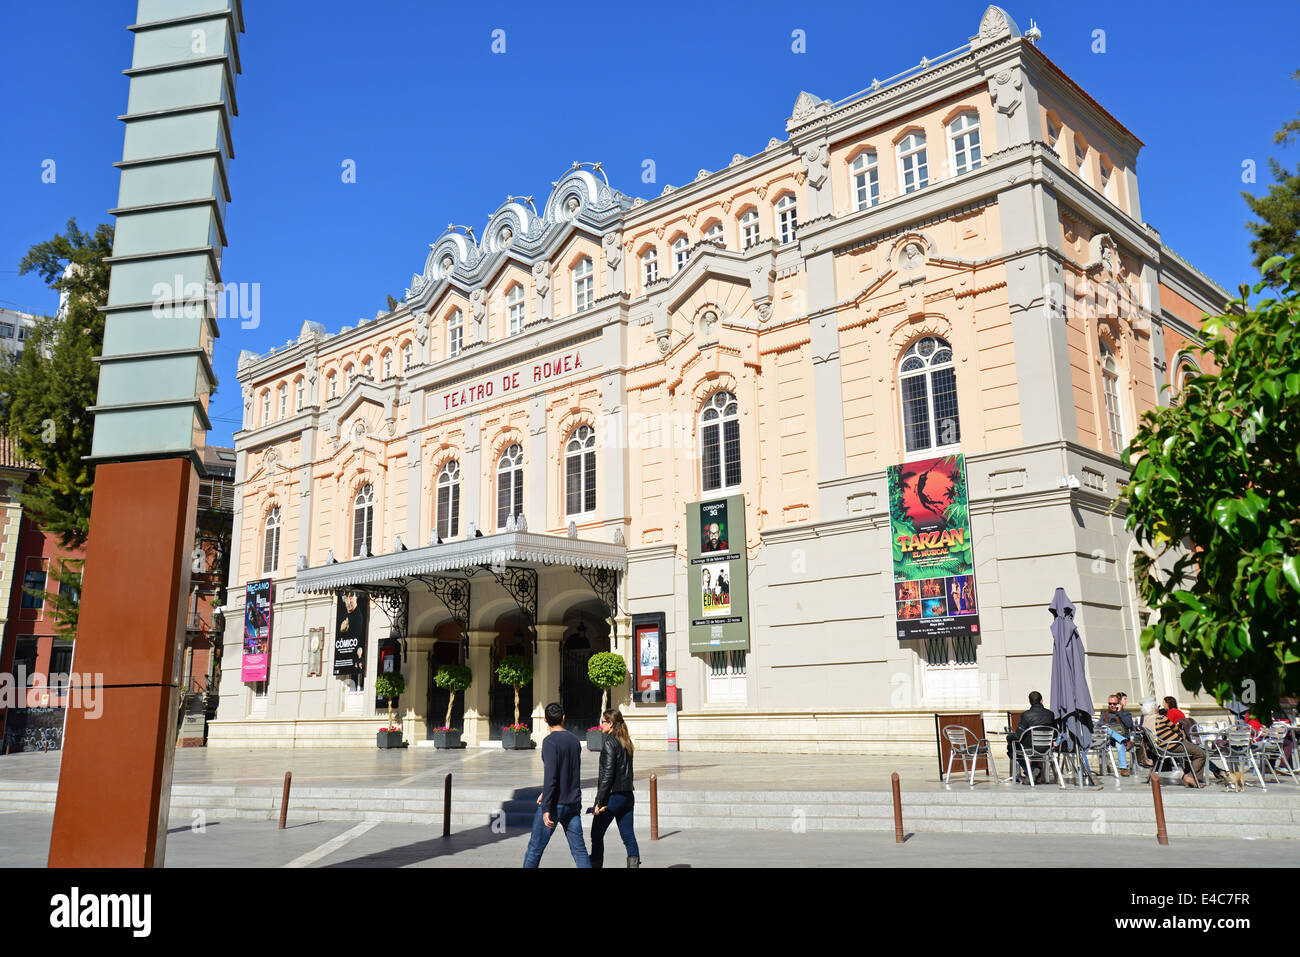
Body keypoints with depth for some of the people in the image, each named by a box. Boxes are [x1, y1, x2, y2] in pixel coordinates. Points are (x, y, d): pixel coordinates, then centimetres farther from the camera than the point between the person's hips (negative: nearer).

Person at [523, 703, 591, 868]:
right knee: (579, 849, 5)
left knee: (535, 847, 7)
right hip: (573, 803, 6)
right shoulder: (575, 741, 9)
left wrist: (546, 808, -20)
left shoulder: (550, 742, -13)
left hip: (555, 804, -6)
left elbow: (550, 776, -20)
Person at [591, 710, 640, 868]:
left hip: (612, 796, -7)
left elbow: (607, 775, -17)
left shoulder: (610, 743, -13)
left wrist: (599, 801, -15)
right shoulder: (626, 741, 11)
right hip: (628, 795, 8)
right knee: (628, 836, 8)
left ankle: (596, 863, 13)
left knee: (597, 835, 8)